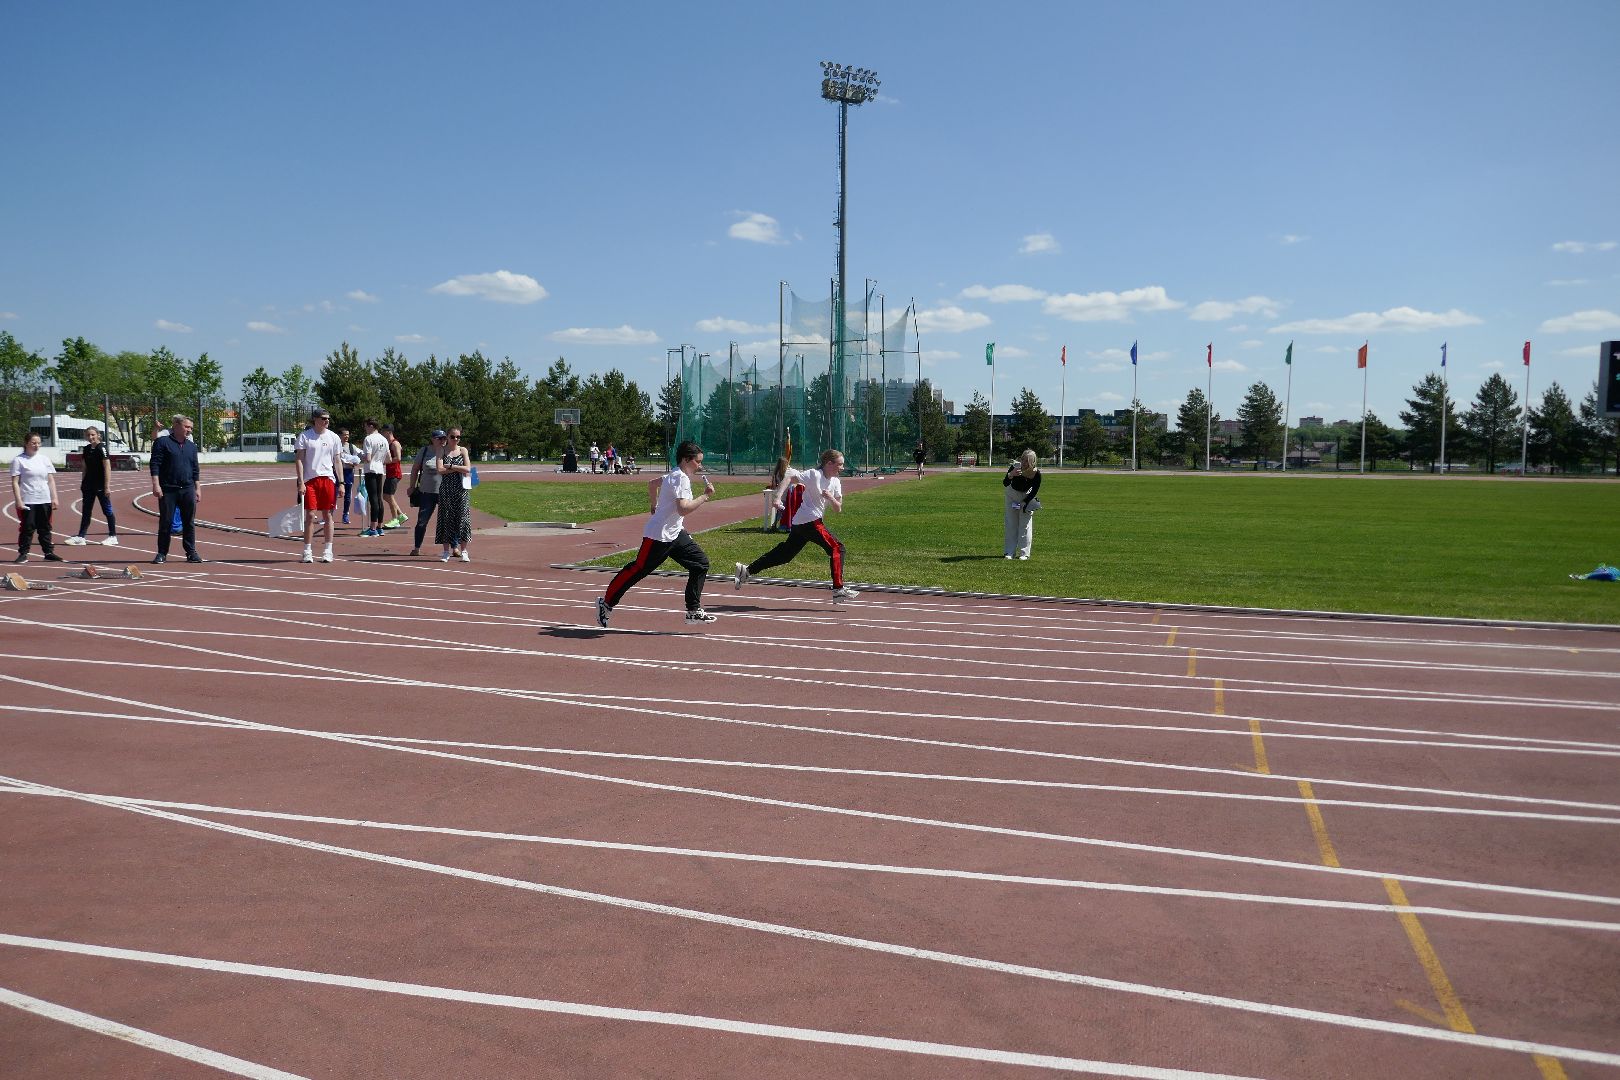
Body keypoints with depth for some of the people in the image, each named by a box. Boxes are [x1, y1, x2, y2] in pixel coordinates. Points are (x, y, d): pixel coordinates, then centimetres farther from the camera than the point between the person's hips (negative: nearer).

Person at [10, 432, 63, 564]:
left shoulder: (44, 458, 10)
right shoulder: (19, 460, -2)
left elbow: (51, 480, 11)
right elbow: (15, 482, -5)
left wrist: (54, 498, 5)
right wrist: (18, 501, -13)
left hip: (45, 500, 4)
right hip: (27, 502, -4)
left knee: (45, 528, 8)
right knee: (27, 528, -1)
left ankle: (49, 552, 14)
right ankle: (23, 554, 8)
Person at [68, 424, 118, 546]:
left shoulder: (101, 448, -12)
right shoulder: (87, 449, 10)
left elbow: (107, 468, -15)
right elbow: (86, 468, 18)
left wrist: (107, 486, -20)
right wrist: (82, 483, 16)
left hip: (100, 486, -7)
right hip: (89, 485, 7)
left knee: (107, 510, 1)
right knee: (85, 511, 8)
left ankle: (113, 536, 9)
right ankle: (81, 537, 12)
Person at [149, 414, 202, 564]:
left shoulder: (192, 446, 15)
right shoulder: (163, 443, -1)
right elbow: (155, 464, -6)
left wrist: (198, 488, 12)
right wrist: (156, 485, -14)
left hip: (188, 490, 4)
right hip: (168, 490, -4)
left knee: (189, 522, 5)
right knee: (165, 522, 1)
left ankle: (191, 552, 11)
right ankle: (162, 554, 9)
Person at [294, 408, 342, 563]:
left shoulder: (333, 437, 8)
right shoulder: (304, 436, 1)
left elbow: (337, 461, 11)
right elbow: (299, 460, -1)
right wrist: (301, 482, -9)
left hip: (328, 479, 2)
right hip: (309, 480, -2)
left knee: (327, 515, 5)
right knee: (310, 515, -4)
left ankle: (328, 551, 11)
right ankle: (307, 552, 3)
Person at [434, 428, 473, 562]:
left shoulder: (463, 451, 7)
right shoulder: (442, 451, 5)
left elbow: (467, 469, -5)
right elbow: (440, 470, -9)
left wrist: (450, 466, -8)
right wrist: (458, 468, -10)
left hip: (461, 489, 0)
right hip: (446, 489, 0)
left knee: (463, 518, -3)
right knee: (446, 518, 1)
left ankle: (463, 551, 3)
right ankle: (446, 551, 8)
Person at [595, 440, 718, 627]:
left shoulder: (675, 475, 12)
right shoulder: (680, 478, -18)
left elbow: (652, 483, 29)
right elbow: (683, 509, -31)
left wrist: (653, 505, 40)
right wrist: (705, 496, -24)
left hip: (675, 534, 10)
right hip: (659, 535, -10)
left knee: (701, 563, 4)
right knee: (638, 569, -4)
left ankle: (693, 610, 7)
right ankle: (606, 602, 11)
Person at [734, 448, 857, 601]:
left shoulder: (835, 482, 12)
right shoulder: (814, 475, -12)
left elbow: (838, 509, 10)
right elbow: (789, 478, -20)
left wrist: (830, 498, -11)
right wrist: (778, 497, -32)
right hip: (810, 521, -9)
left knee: (784, 554, 14)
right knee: (837, 548, -12)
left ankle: (747, 570, 21)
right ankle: (838, 589, -12)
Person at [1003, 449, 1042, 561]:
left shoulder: (1036, 474, -28)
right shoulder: (1015, 467, -30)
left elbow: (1034, 491, -13)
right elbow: (1005, 484, -36)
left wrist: (1024, 503, -16)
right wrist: (1010, 475, -55)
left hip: (1027, 497, -1)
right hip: (1012, 495, 1)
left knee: (1025, 525, -2)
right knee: (1011, 523, 3)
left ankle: (1024, 553, 3)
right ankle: (1009, 552, 9)